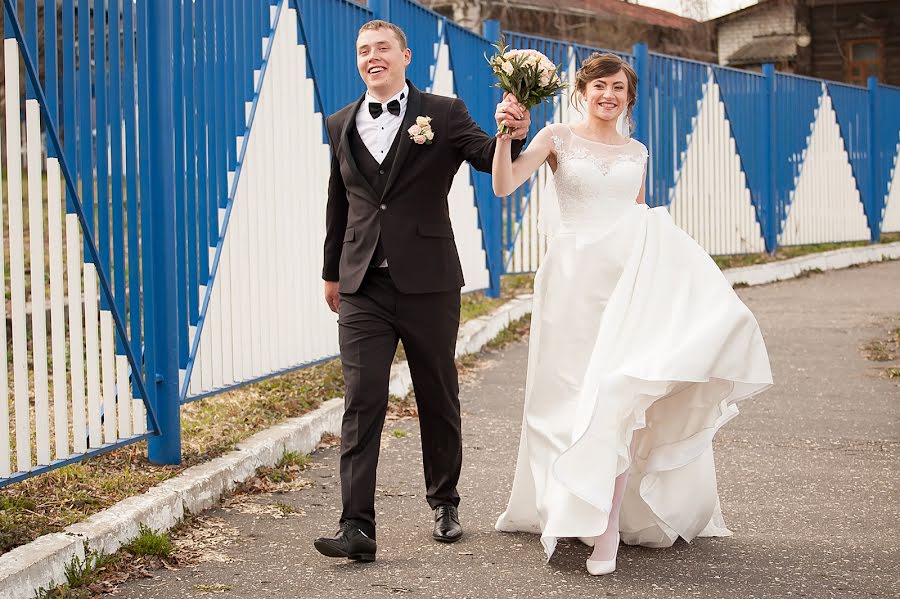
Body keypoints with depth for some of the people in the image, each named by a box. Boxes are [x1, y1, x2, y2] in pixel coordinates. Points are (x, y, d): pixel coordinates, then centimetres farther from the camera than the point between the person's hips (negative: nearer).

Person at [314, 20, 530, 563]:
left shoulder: (443, 114, 0)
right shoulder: (341, 125, 10)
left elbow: (491, 159, -12)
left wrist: (513, 134, -33)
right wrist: (331, 271, 23)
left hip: (427, 283, -2)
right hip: (363, 288, 2)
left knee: (439, 400, 12)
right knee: (362, 402, -6)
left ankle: (445, 504, 30)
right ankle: (357, 528, -7)